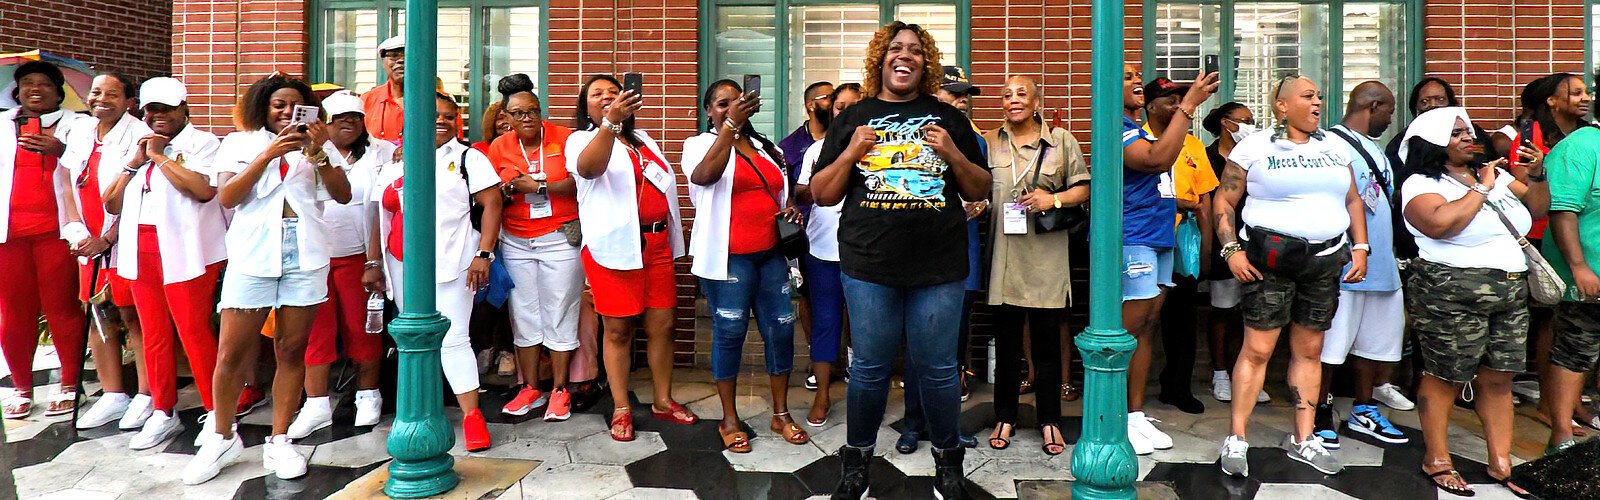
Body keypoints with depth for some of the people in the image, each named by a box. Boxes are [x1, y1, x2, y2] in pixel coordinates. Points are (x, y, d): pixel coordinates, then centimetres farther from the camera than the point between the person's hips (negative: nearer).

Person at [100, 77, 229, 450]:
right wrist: (135, 163, 3)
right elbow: (112, 204, 14)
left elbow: (204, 189, -19)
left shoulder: (201, 143, 0)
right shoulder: (135, 147, 20)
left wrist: (160, 156, -9)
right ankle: (162, 413, 19)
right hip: (140, 251, 6)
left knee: (194, 332, -8)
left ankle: (217, 413, 1)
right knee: (153, 335, 10)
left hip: (184, 252, -6)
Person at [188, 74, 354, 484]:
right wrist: (268, 154, -11)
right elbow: (226, 197, -3)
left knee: (291, 351, 4)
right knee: (231, 353, -1)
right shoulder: (240, 143, 11)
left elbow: (343, 195, 1)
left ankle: (278, 442, 14)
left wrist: (318, 154, -11)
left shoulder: (314, 147, 14)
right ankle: (222, 438, 18)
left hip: (305, 256, 1)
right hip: (253, 255, -1)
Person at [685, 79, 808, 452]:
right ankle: (729, 420, 12)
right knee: (730, 333, 0)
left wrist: (791, 208, 6)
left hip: (771, 253, 5)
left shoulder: (765, 148, 18)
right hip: (729, 256, -5)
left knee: (781, 329, 4)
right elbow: (703, 176, -23)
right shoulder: (701, 144, 1)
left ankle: (781, 414, 16)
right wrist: (731, 125, -30)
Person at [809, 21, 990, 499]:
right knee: (869, 367, 7)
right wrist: (851, 153, -8)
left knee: (936, 368, 6)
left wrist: (954, 155, -6)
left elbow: (980, 191, 11)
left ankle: (947, 461, 26)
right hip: (869, 264, 0)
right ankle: (857, 461, 25)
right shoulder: (854, 118, 9)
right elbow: (822, 194, 8)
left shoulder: (948, 118, 10)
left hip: (938, 267, 0)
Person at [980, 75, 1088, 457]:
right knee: (1006, 341, 9)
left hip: (1047, 258, -1)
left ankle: (1050, 421, 17)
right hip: (1004, 256, 2)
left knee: (1048, 341, 5)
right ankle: (1004, 418, 20)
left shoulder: (1061, 140, 6)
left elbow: (1083, 188, 5)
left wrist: (1054, 199, -11)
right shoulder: (990, 143, 10)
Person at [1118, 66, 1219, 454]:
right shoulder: (1116, 129, -11)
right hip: (1132, 240, -10)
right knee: (1131, 329, -8)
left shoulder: (1140, 130, 20)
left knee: (1148, 327, 10)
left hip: (1159, 239, 10)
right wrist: (1188, 105, -23)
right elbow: (1158, 159, -27)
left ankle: (1137, 415, 18)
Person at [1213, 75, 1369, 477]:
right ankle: (1236, 439, 0)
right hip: (1270, 258, -5)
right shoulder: (1255, 147, 0)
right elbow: (1224, 201, -2)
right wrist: (1232, 249, -12)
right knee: (1258, 349, -7)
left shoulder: (1334, 148, 15)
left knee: (1309, 350, 9)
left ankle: (1303, 439, 19)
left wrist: (1360, 247, 8)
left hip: (1326, 259, 5)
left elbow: (1353, 200, 19)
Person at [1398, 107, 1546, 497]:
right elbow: (1440, 223, -26)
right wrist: (1482, 188, -13)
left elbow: (1538, 209, 18)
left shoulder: (1493, 173, 15)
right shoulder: (1421, 185, -7)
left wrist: (1537, 176, 1)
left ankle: (1501, 464, 17)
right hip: (1451, 294, -7)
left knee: (1498, 378, 9)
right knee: (1444, 377, -1)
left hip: (1511, 291, 7)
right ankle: (1437, 461, 11)